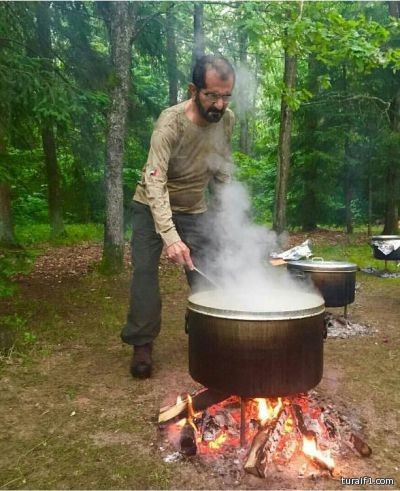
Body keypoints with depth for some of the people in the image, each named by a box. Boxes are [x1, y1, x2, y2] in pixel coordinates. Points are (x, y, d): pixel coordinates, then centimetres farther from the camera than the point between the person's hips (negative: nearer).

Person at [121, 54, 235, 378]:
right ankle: (142, 344, 5)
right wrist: (170, 236, -47)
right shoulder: (171, 123, -28)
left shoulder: (227, 120, -11)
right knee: (145, 271, -8)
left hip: (195, 209, 4)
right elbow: (154, 181, -38)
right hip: (153, 206, -4)